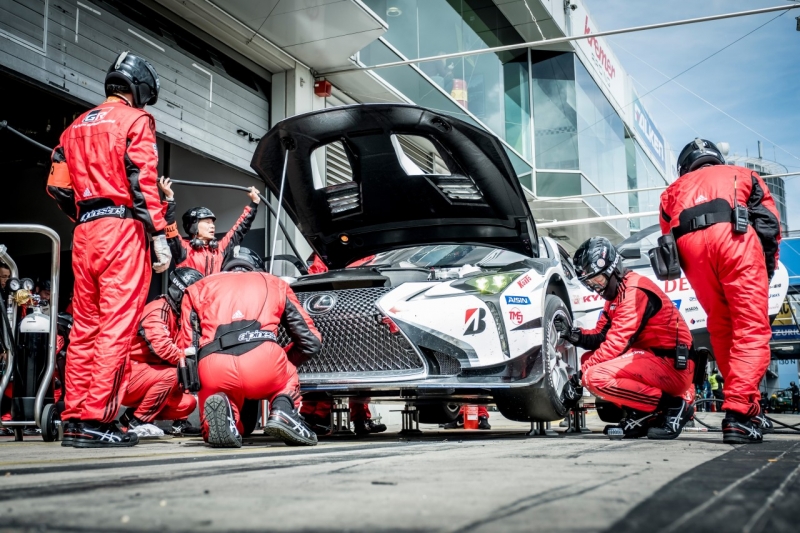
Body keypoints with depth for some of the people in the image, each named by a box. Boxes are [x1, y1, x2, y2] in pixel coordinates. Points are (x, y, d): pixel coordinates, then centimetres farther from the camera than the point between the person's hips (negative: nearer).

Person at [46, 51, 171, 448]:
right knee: (117, 324, -9)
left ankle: (73, 419, 10)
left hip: (84, 232, 7)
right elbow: (143, 181, -11)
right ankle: (96, 421, -12)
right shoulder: (135, 120, 1)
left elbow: (57, 186, 15)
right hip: (122, 227, -7)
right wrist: (159, 235, -12)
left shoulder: (76, 126, 21)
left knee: (84, 325, 9)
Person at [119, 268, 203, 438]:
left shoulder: (175, 315, 14)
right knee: (170, 374, -32)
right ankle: (137, 420, -15)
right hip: (127, 375, -9)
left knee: (187, 402, 1)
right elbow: (161, 346, -32)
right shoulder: (158, 310, -17)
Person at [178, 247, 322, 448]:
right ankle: (283, 411, 3)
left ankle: (222, 410, -8)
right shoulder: (275, 284, 29)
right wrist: (283, 364, 44)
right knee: (288, 379, 36)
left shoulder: (200, 287, 30)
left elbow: (188, 347, 18)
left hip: (213, 370, 1)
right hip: (264, 359, 0)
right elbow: (311, 341, 27)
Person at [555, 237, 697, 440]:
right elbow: (601, 337, 13)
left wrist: (582, 370, -16)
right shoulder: (615, 294, 16)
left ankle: (672, 405, -12)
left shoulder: (634, 290, -15)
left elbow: (616, 343, -20)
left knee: (595, 376, -24)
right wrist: (574, 334, -6)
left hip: (672, 365, -10)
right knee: (589, 360, 9)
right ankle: (644, 414, 4)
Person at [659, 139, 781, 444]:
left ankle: (748, 409, 14)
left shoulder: (674, 189, 37)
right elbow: (770, 221, 17)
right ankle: (739, 413, -19)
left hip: (689, 244, 2)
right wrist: (768, 267, 19)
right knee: (751, 329, -5)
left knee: (721, 328, 13)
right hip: (732, 234, -2)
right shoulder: (742, 175, 33)